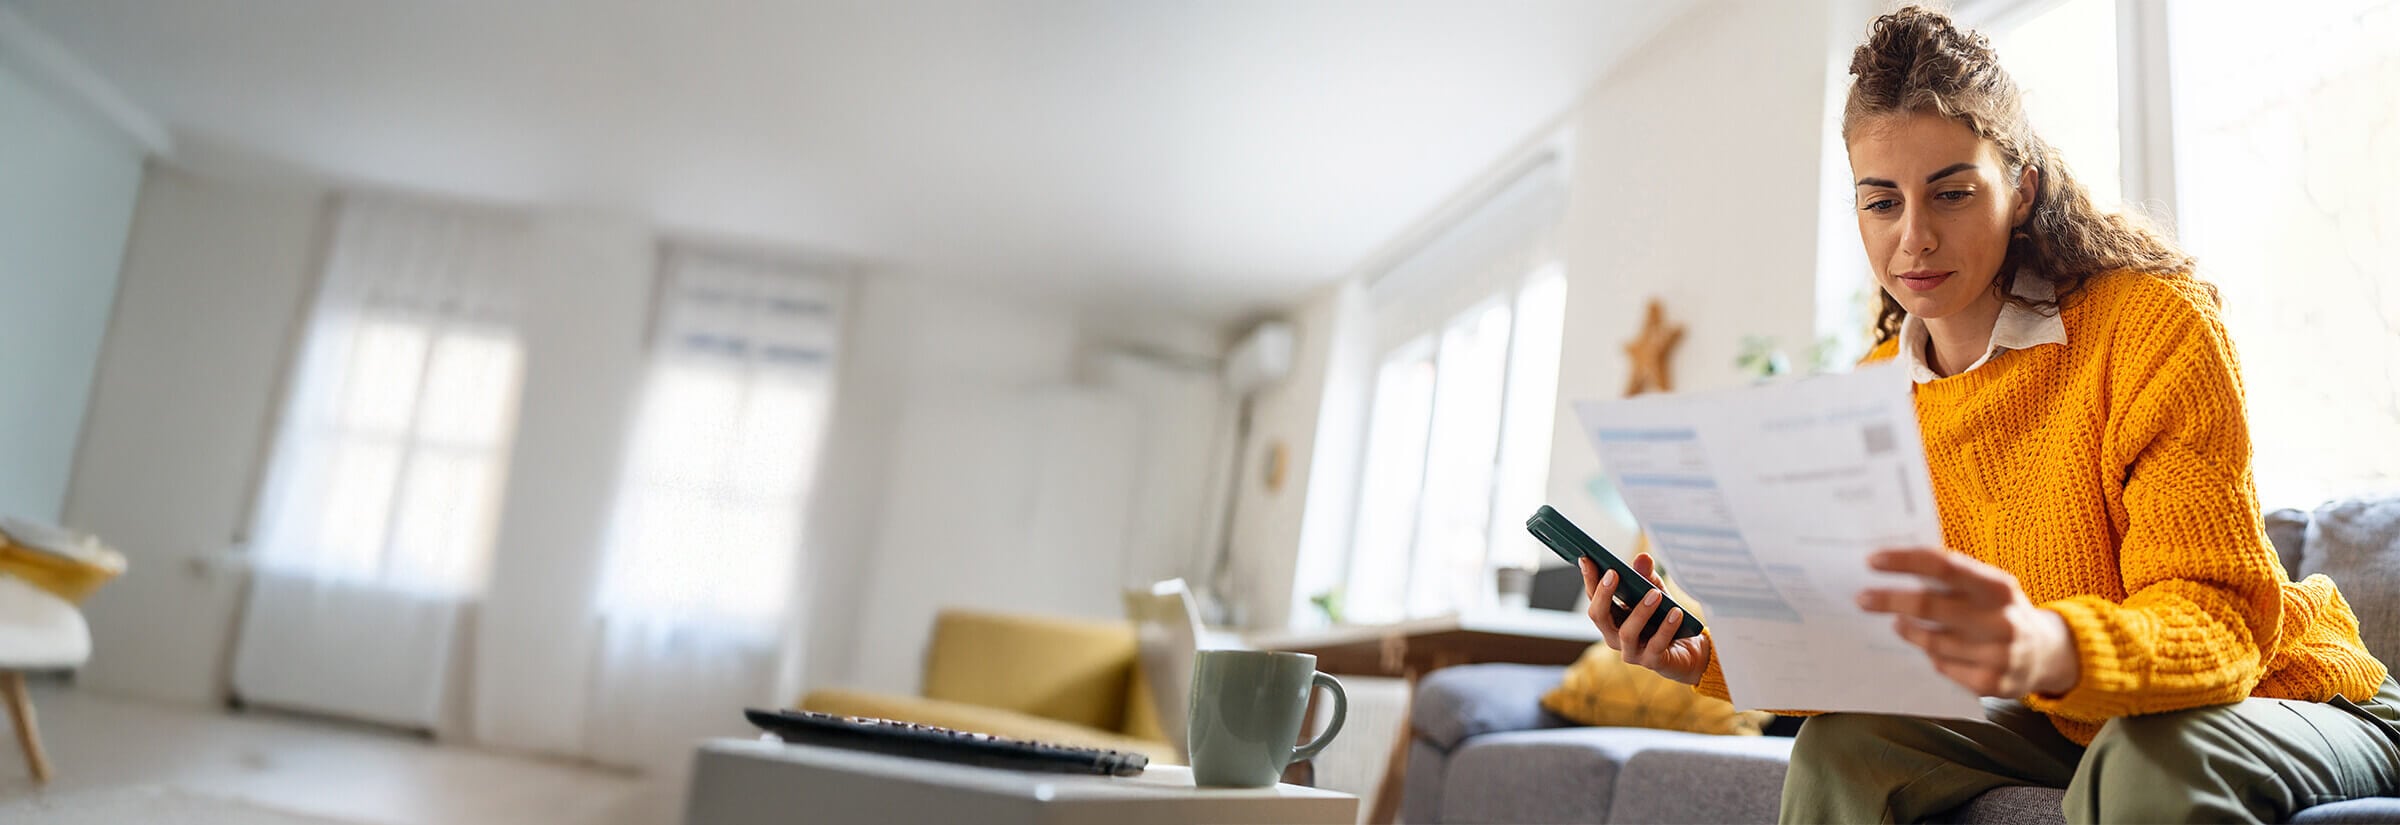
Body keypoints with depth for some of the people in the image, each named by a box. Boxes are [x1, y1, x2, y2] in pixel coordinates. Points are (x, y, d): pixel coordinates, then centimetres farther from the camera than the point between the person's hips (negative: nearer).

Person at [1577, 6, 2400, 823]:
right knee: (1841, 746, -18)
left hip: (2285, 699, -4)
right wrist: (1713, 658, -23)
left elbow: (2222, 624, -28)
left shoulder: (2154, 326, -20)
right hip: (2067, 726, 4)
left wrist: (2051, 650, -50)